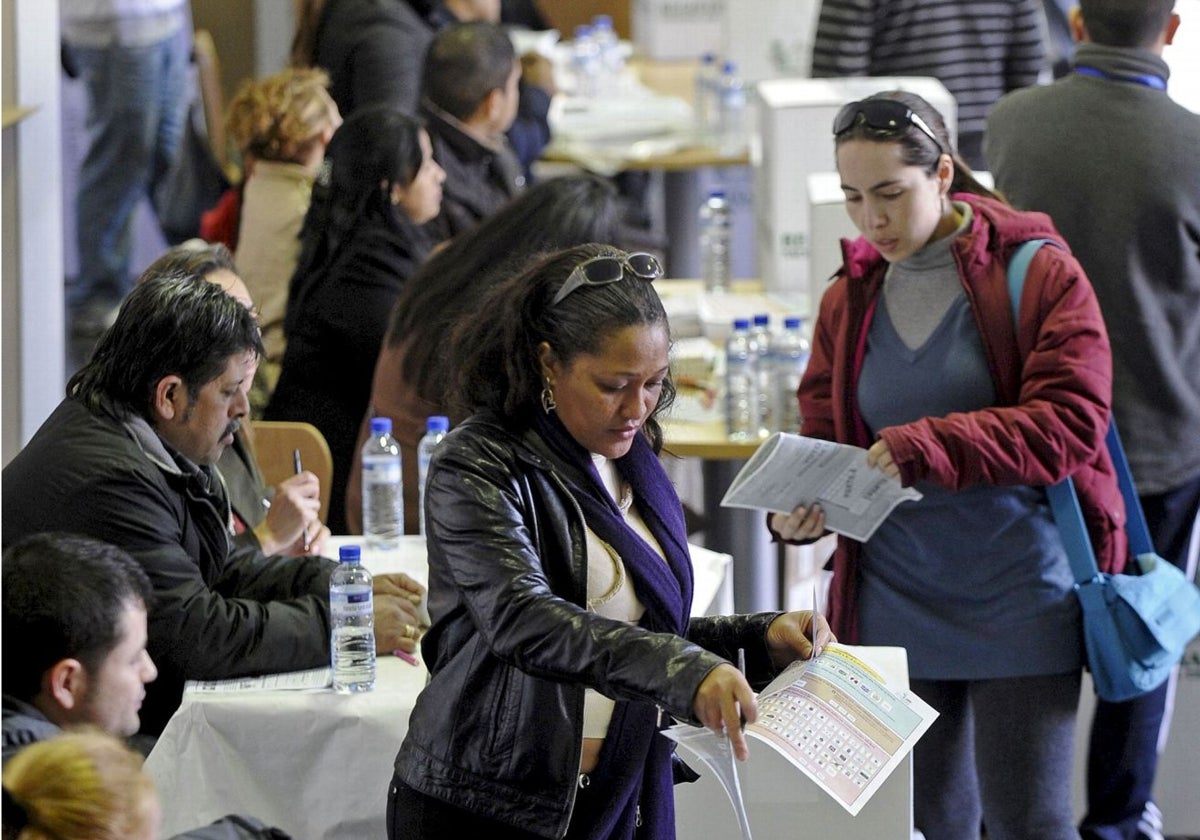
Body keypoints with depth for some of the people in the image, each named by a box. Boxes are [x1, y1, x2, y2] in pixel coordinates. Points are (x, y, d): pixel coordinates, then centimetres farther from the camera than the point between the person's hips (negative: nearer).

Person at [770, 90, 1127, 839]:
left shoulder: (1038, 273, -7)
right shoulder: (849, 299, 8)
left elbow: (1070, 423, -16)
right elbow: (823, 433, 10)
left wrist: (924, 448, -26)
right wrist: (798, 509, -13)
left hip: (1021, 601, -4)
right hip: (896, 603, 5)